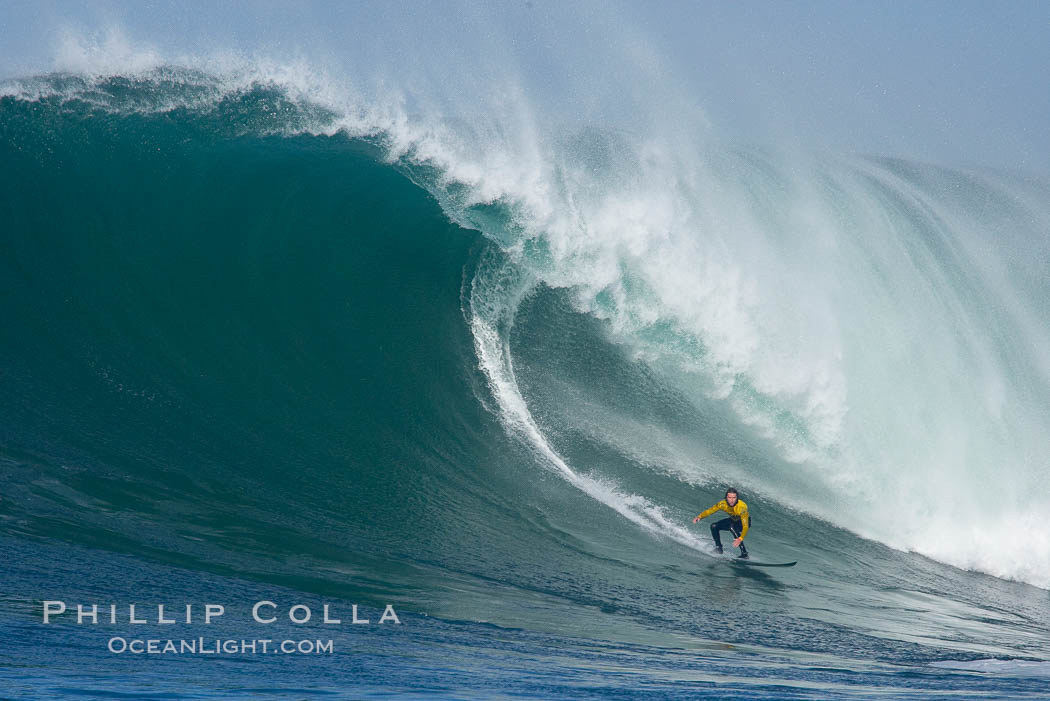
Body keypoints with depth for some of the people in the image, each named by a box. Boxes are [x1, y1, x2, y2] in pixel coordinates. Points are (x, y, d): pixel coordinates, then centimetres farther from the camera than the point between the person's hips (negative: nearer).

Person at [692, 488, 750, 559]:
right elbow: (710, 511, -15)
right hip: (733, 520, 5)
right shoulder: (723, 504, -25)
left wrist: (740, 539, -59)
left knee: (732, 527, -35)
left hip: (744, 521, -5)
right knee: (714, 526, -12)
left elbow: (745, 526, -43)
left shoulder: (742, 507, -38)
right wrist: (699, 517, -35)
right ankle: (718, 548, 5)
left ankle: (744, 554, -31)